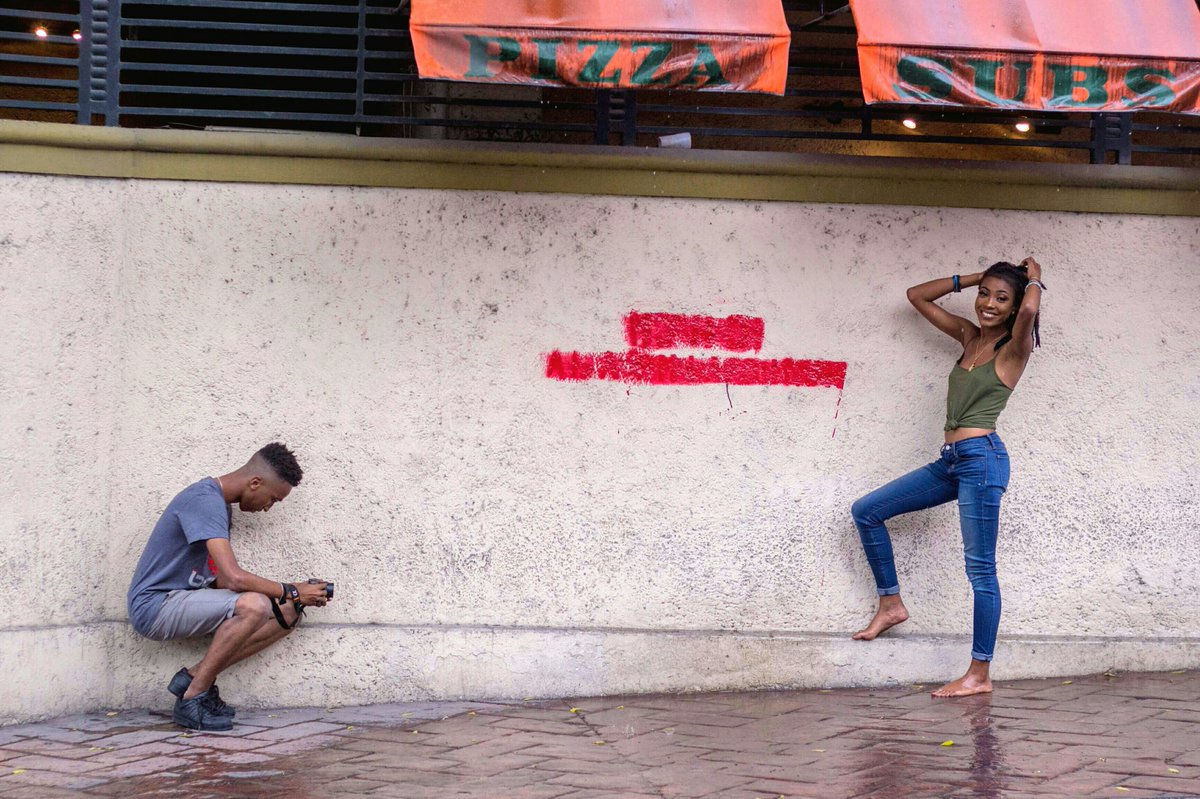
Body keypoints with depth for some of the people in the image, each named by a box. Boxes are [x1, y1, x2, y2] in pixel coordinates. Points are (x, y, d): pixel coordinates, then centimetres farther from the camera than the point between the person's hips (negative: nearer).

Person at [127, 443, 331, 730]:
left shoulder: (220, 504, 15)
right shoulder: (205, 500, -19)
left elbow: (221, 579, 14)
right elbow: (235, 577, -27)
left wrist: (291, 596, 4)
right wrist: (291, 592, -13)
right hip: (155, 606, -10)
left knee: (287, 615, -1)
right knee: (254, 606, -32)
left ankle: (195, 675, -1)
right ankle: (192, 700, -19)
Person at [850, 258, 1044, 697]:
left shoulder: (1014, 348, -4)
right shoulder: (968, 336, 16)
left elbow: (1029, 309, -27)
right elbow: (917, 296, 23)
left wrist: (1033, 280, -5)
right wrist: (974, 278, 16)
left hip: (981, 458, -8)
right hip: (953, 461, 8)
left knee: (980, 568, -6)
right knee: (866, 511, 11)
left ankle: (980, 674, -5)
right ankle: (891, 603, 20)